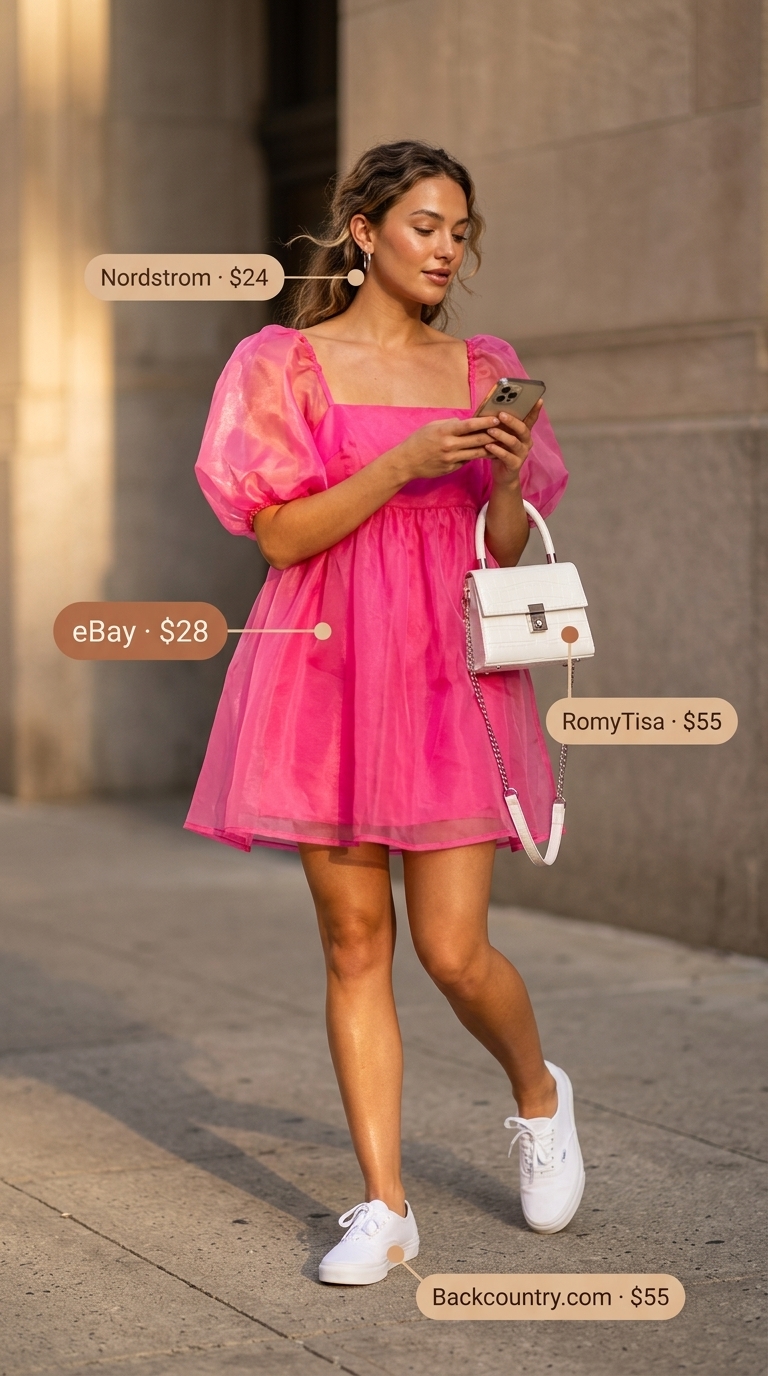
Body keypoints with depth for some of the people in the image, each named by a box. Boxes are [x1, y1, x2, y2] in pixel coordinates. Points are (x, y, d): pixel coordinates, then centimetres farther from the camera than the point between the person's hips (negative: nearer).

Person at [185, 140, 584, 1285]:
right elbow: (280, 536, -6)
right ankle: (384, 1206, 10)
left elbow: (504, 552, 12)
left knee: (456, 950, -3)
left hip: (452, 675, 1)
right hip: (331, 672, -1)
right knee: (355, 944, 1)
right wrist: (403, 462, -15)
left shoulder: (484, 370, 12)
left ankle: (539, 1091, 28)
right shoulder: (287, 364, 3)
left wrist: (509, 469, -8)